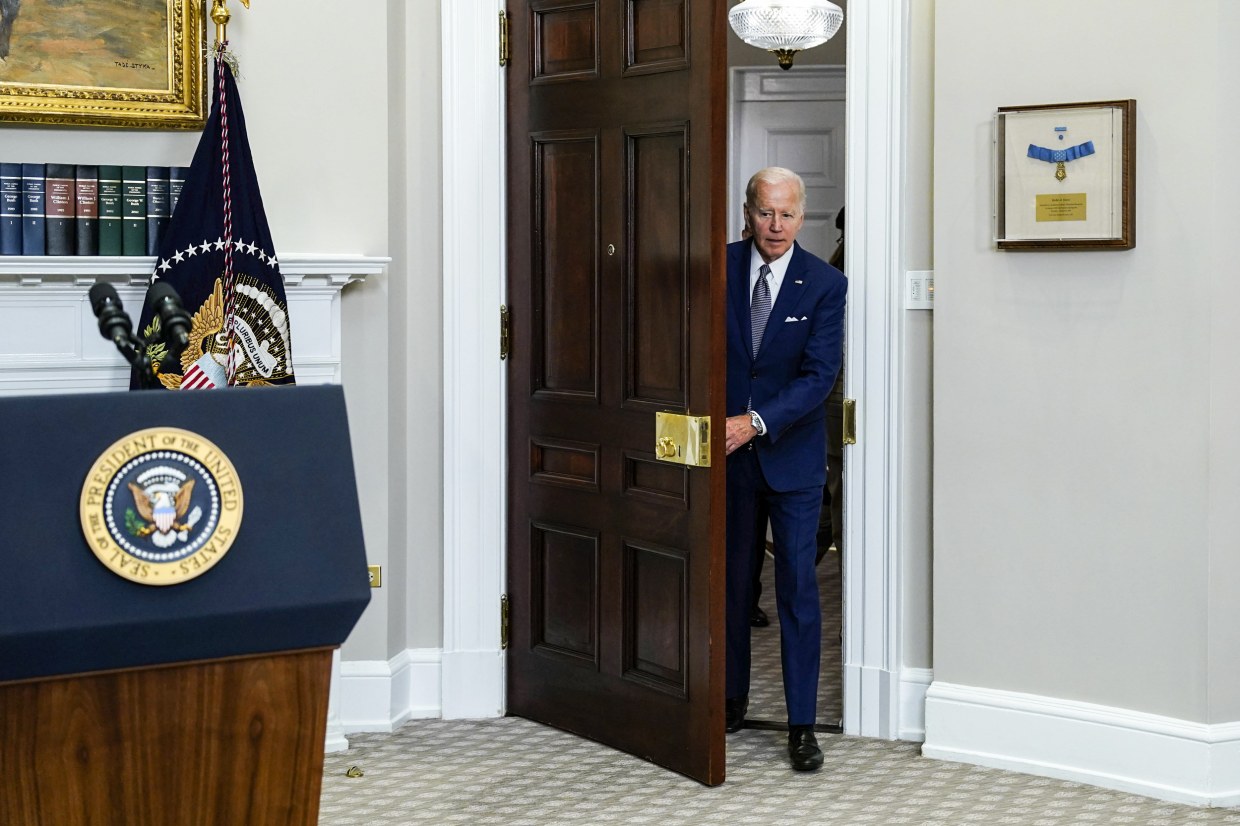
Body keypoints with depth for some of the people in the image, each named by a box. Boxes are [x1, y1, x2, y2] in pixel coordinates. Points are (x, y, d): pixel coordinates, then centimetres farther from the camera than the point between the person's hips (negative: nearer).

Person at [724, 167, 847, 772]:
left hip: (790, 455, -2)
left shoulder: (825, 284, -7)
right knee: (731, 579, 13)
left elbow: (818, 375, -13)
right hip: (726, 450, 2)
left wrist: (756, 423, -24)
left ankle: (802, 725, 3)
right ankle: (732, 700, 28)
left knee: (797, 586, -1)